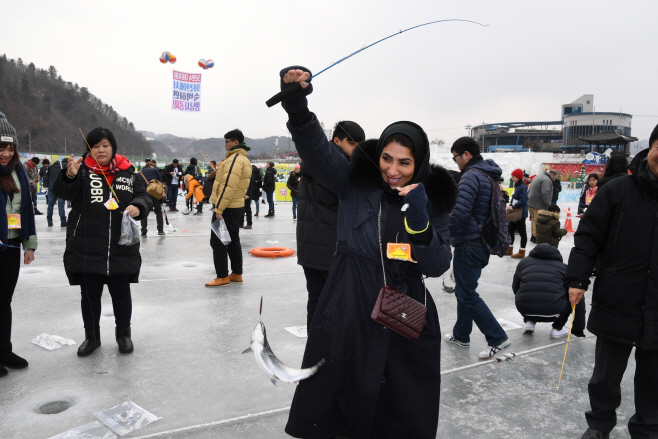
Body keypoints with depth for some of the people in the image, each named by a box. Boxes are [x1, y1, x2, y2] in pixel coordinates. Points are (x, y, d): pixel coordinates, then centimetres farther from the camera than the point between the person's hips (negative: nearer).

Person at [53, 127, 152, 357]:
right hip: (86, 250, -1)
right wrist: (70, 176, -36)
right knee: (90, 294, 11)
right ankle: (92, 336, 30)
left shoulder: (128, 173, 4)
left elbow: (144, 196, 6)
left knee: (121, 293, 12)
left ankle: (123, 333, 32)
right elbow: (62, 192, -15)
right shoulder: (83, 171, -2)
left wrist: (138, 207, -16)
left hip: (122, 249, 1)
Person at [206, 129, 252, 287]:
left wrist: (219, 209, -23)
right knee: (233, 241, 15)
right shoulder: (244, 159, 15)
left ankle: (222, 277, 0)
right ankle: (236, 274, 22)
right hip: (238, 207, 10)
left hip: (227, 209, -10)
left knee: (218, 242, -3)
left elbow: (228, 186, -24)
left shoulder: (235, 159, -17)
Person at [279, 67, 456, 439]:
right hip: (346, 316, -1)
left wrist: (419, 221, -22)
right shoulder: (356, 183, -2)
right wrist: (297, 103, -30)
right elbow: (316, 147, -14)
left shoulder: (433, 201, 0)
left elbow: (437, 266, -6)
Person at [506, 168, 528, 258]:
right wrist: (510, 205, 2)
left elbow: (523, 200, -26)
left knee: (522, 232, 1)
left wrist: (513, 207, -24)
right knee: (511, 230, 17)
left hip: (521, 213, -10)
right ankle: (510, 249, 29)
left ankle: (522, 252, 11)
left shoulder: (522, 187, -19)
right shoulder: (517, 186, 11)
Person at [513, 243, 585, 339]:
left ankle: (530, 322, 19)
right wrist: (578, 329, 27)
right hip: (552, 312, -2)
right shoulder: (564, 267, 21)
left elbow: (515, 288, 30)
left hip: (524, 309, 2)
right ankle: (557, 329, 22)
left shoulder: (524, 262, 24)